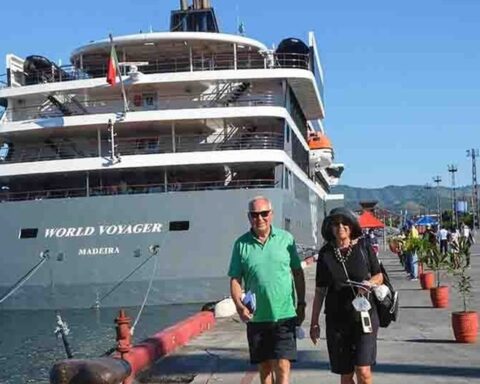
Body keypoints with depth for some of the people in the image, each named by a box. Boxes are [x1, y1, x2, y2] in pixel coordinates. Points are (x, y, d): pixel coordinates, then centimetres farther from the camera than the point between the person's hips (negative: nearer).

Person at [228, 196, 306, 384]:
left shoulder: (286, 238, 1)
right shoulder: (241, 244, 1)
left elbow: (298, 273, 7)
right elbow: (235, 279, 2)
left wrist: (301, 304, 4)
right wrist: (239, 306, -13)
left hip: (284, 314, -1)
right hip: (256, 318, 1)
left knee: (282, 367, -5)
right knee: (264, 368, 12)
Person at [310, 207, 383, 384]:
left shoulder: (363, 247, -1)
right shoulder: (326, 253, 2)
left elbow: (379, 276, 10)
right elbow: (320, 291, 7)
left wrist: (370, 282, -13)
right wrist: (314, 322, 7)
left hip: (364, 315, -1)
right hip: (337, 320, 2)